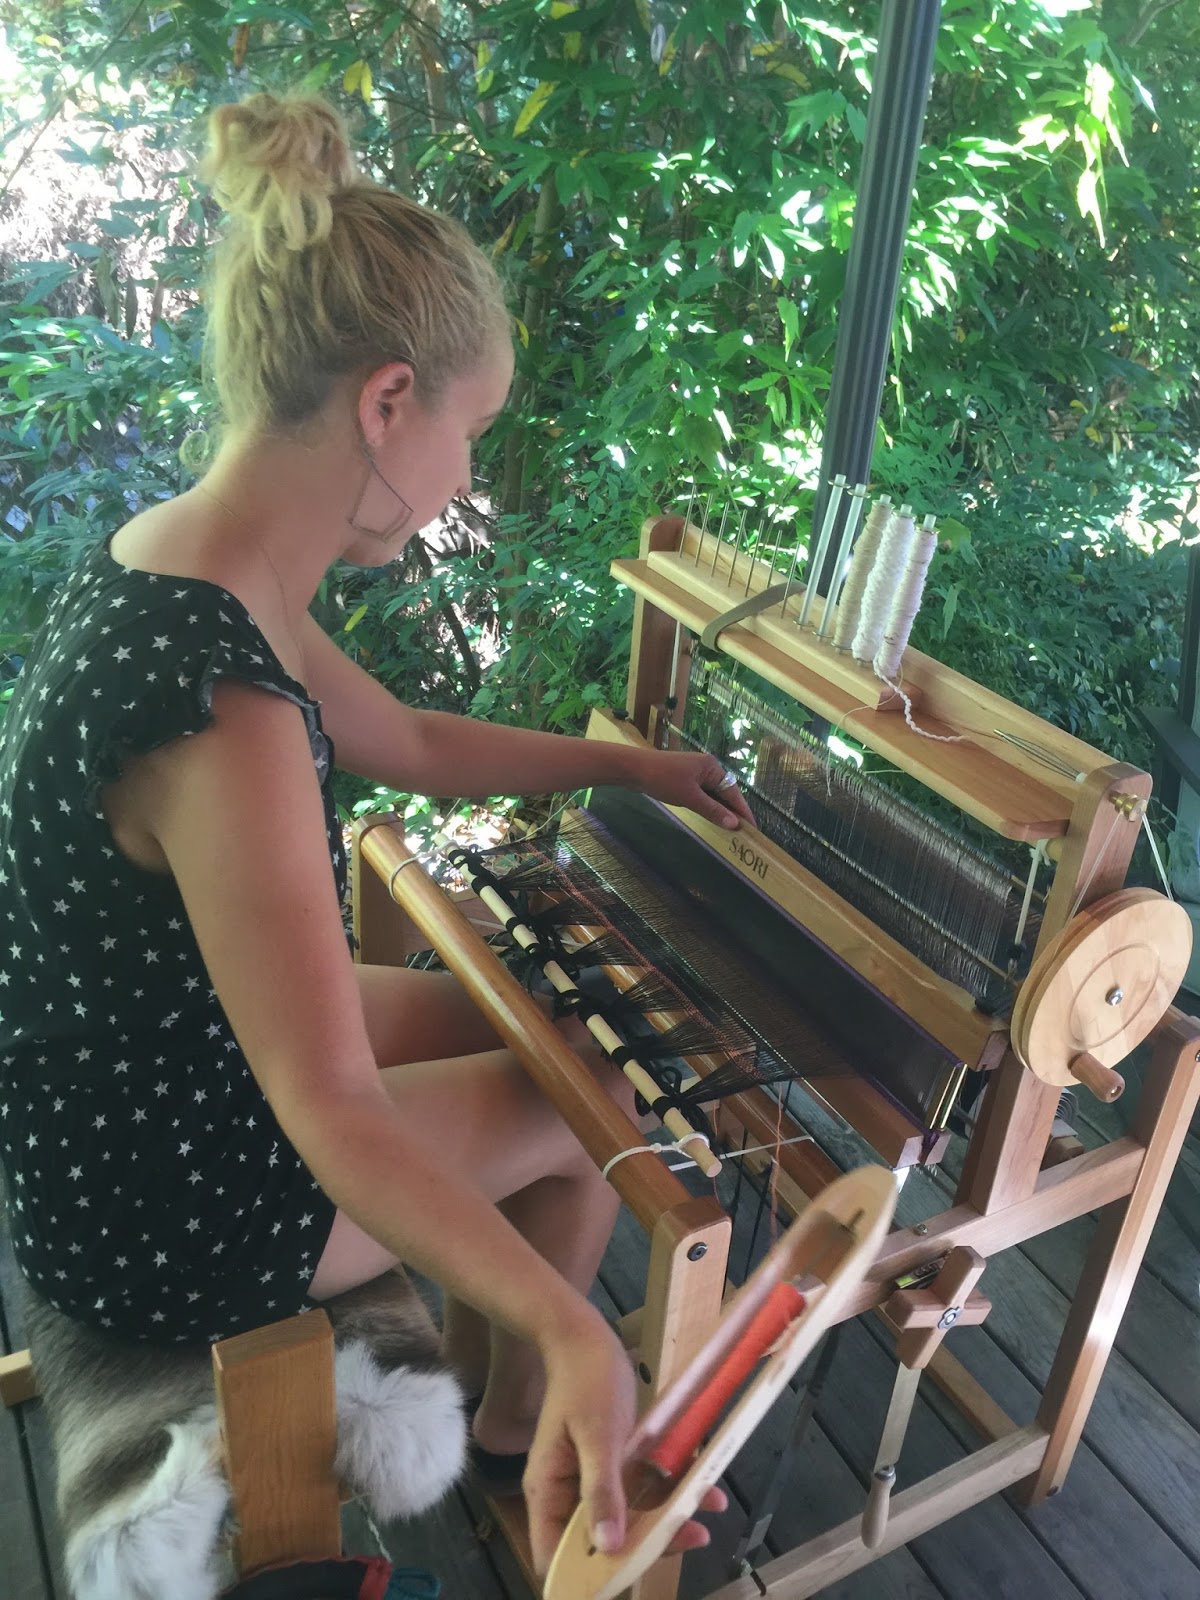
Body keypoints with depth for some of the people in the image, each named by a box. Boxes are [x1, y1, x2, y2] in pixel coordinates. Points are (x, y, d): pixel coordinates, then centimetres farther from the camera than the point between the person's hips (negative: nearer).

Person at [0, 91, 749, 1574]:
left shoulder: (163, 558, -5)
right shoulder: (219, 705, -36)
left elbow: (414, 743, 6)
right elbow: (334, 1117, -34)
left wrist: (631, 764, 14)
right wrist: (574, 1336, -42)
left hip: (130, 1086, 8)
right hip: (160, 1214, -8)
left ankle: (484, 1359, 44)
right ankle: (522, 1405, 38)